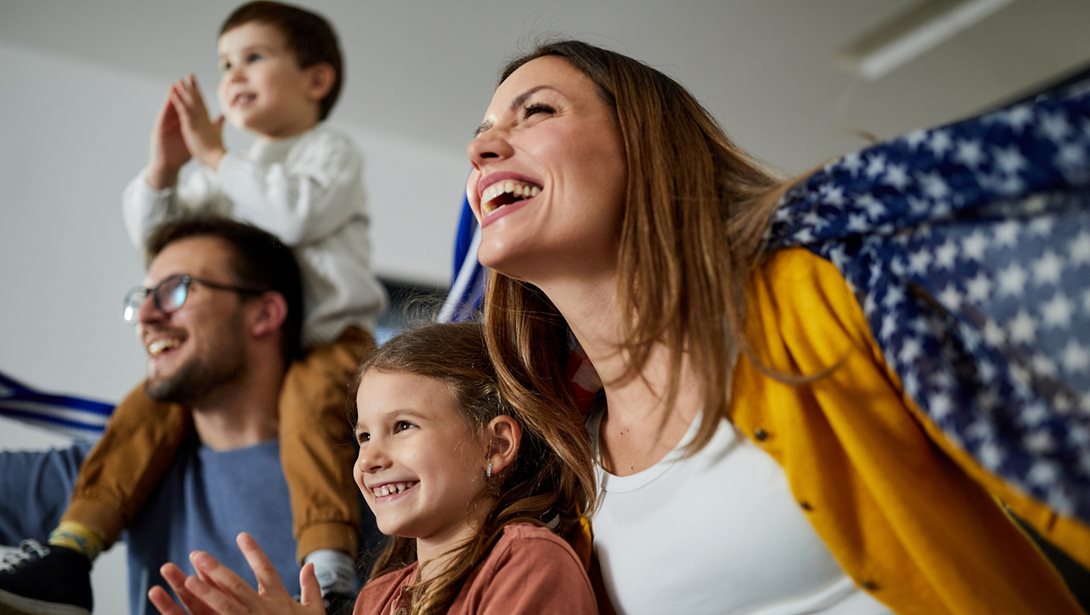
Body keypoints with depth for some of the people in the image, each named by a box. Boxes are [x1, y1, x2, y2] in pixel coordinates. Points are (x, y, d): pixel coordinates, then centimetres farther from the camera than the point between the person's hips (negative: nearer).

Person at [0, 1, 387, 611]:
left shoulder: (331, 152, 4)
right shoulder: (224, 170, 24)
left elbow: (295, 213, -18)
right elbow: (154, 235, 15)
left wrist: (213, 155, -15)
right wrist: (163, 168, -3)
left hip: (328, 337, -6)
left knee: (310, 400, -35)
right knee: (155, 399, -12)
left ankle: (329, 564, -41)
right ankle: (74, 544, -10)